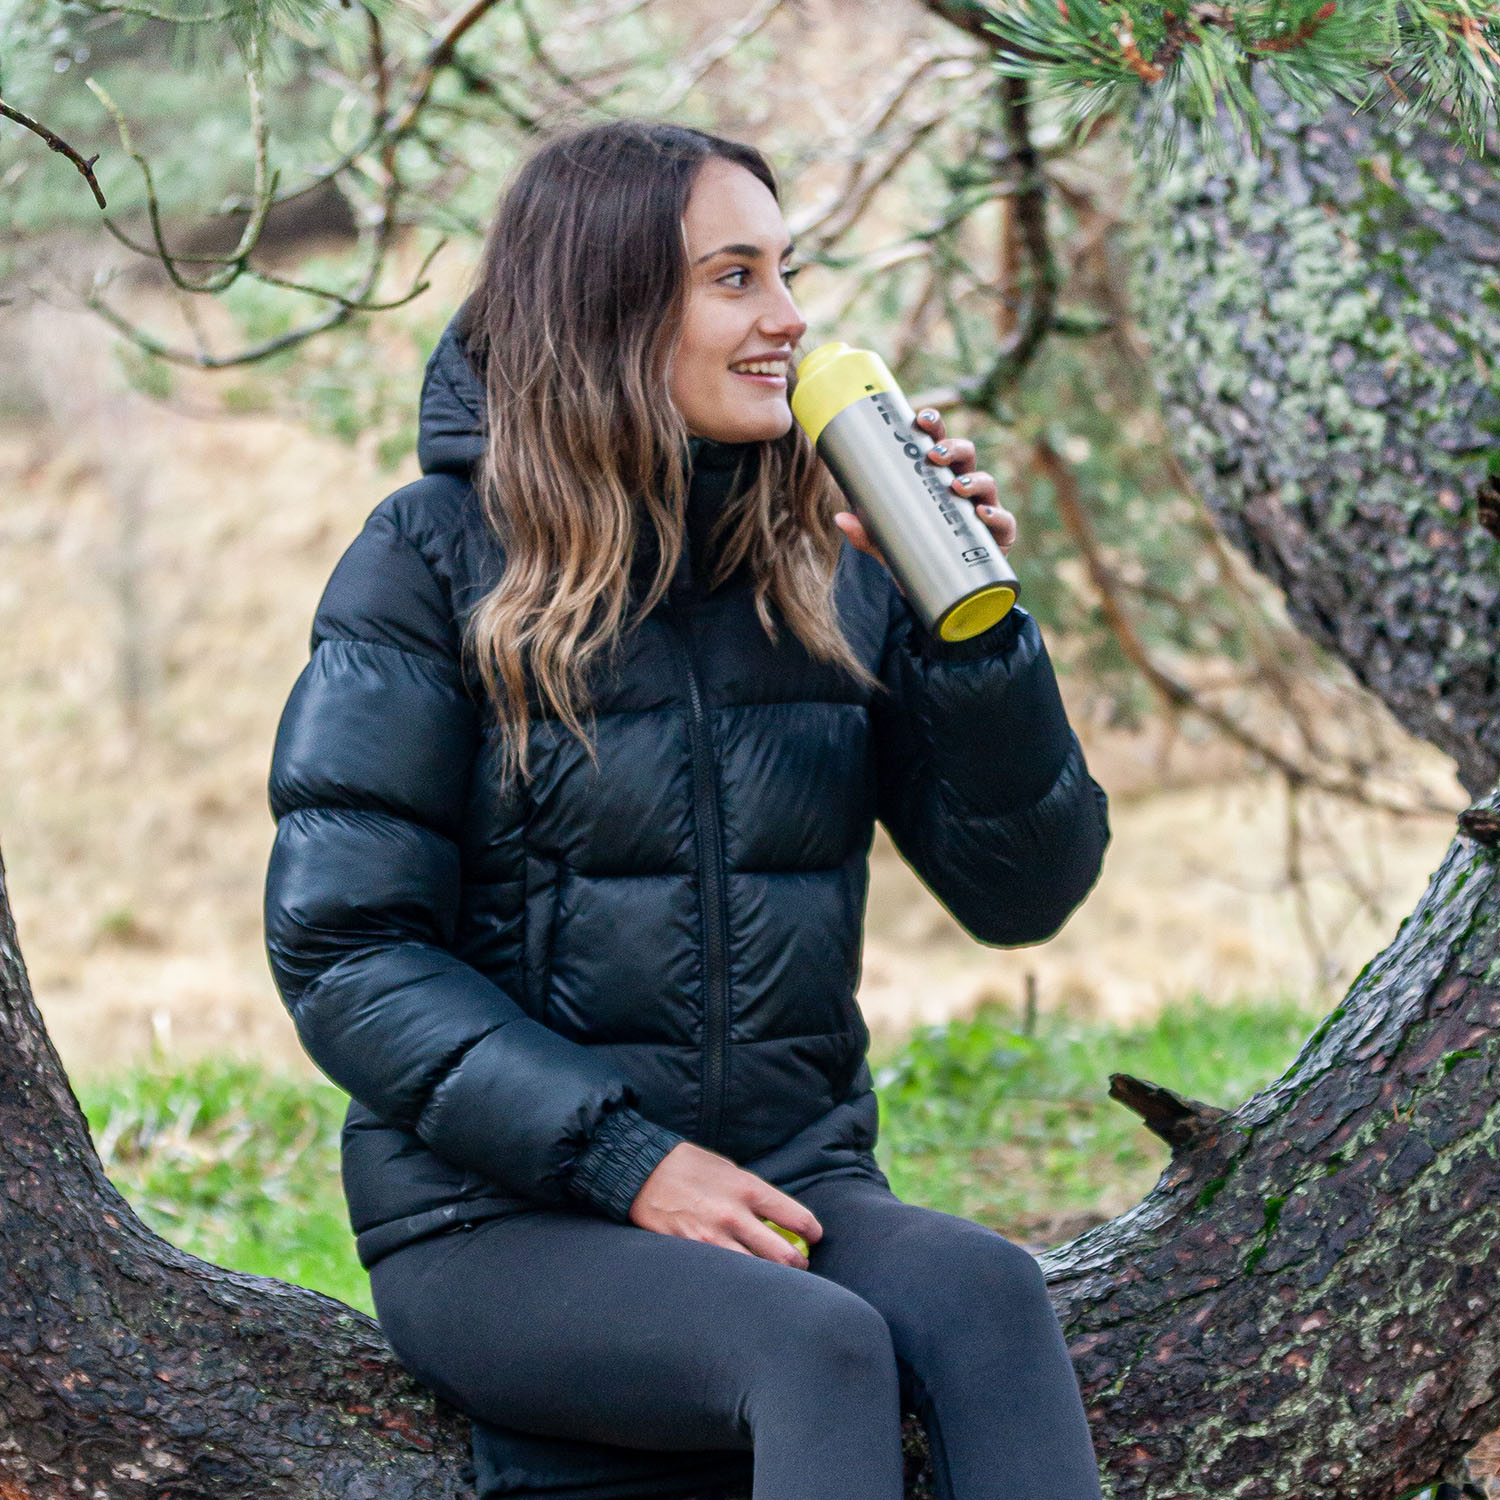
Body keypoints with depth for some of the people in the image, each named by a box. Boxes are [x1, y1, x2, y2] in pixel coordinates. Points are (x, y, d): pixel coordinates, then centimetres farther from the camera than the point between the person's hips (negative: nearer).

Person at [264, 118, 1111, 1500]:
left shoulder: (830, 567, 8)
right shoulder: (435, 561, -3)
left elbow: (1022, 892, 7)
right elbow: (343, 951, -8)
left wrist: (978, 629, -8)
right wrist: (627, 1159, -16)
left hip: (793, 1184, 4)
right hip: (502, 1219, -3)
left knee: (986, 1290, -29)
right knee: (820, 1347, -33)